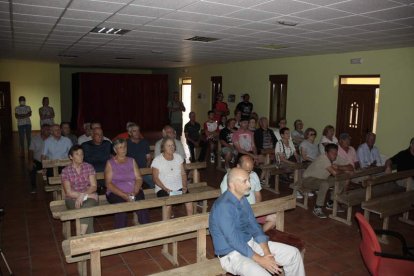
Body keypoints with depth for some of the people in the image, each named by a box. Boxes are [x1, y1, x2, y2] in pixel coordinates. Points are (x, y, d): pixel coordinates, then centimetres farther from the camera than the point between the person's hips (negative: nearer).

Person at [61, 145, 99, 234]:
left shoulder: (89, 167, 4)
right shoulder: (65, 171, -1)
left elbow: (94, 186, -1)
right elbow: (69, 192, -6)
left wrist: (83, 195, -20)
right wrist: (87, 195, -14)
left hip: (89, 196, 1)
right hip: (72, 199, -1)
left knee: (87, 206, -34)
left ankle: (81, 235, -31)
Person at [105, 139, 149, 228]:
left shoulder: (132, 161, 16)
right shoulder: (110, 163, 7)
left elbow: (139, 179, 8)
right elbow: (108, 184, -3)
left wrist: (134, 192, -13)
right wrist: (124, 195, -16)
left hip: (134, 192, 2)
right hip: (116, 193, -2)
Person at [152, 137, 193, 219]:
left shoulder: (178, 157, 10)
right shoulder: (157, 160, -3)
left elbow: (183, 174, 11)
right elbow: (155, 178, -5)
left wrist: (184, 186, -5)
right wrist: (165, 189, -16)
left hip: (179, 188, 3)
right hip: (163, 189, -3)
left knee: (189, 200, -23)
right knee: (168, 204, -32)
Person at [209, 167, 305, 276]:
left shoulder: (243, 200, 3)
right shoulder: (223, 206, -25)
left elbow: (254, 227, 5)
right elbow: (234, 241, -26)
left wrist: (267, 253, -7)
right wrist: (260, 260, -20)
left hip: (250, 244, 8)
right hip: (232, 254, -8)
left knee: (293, 253, 5)